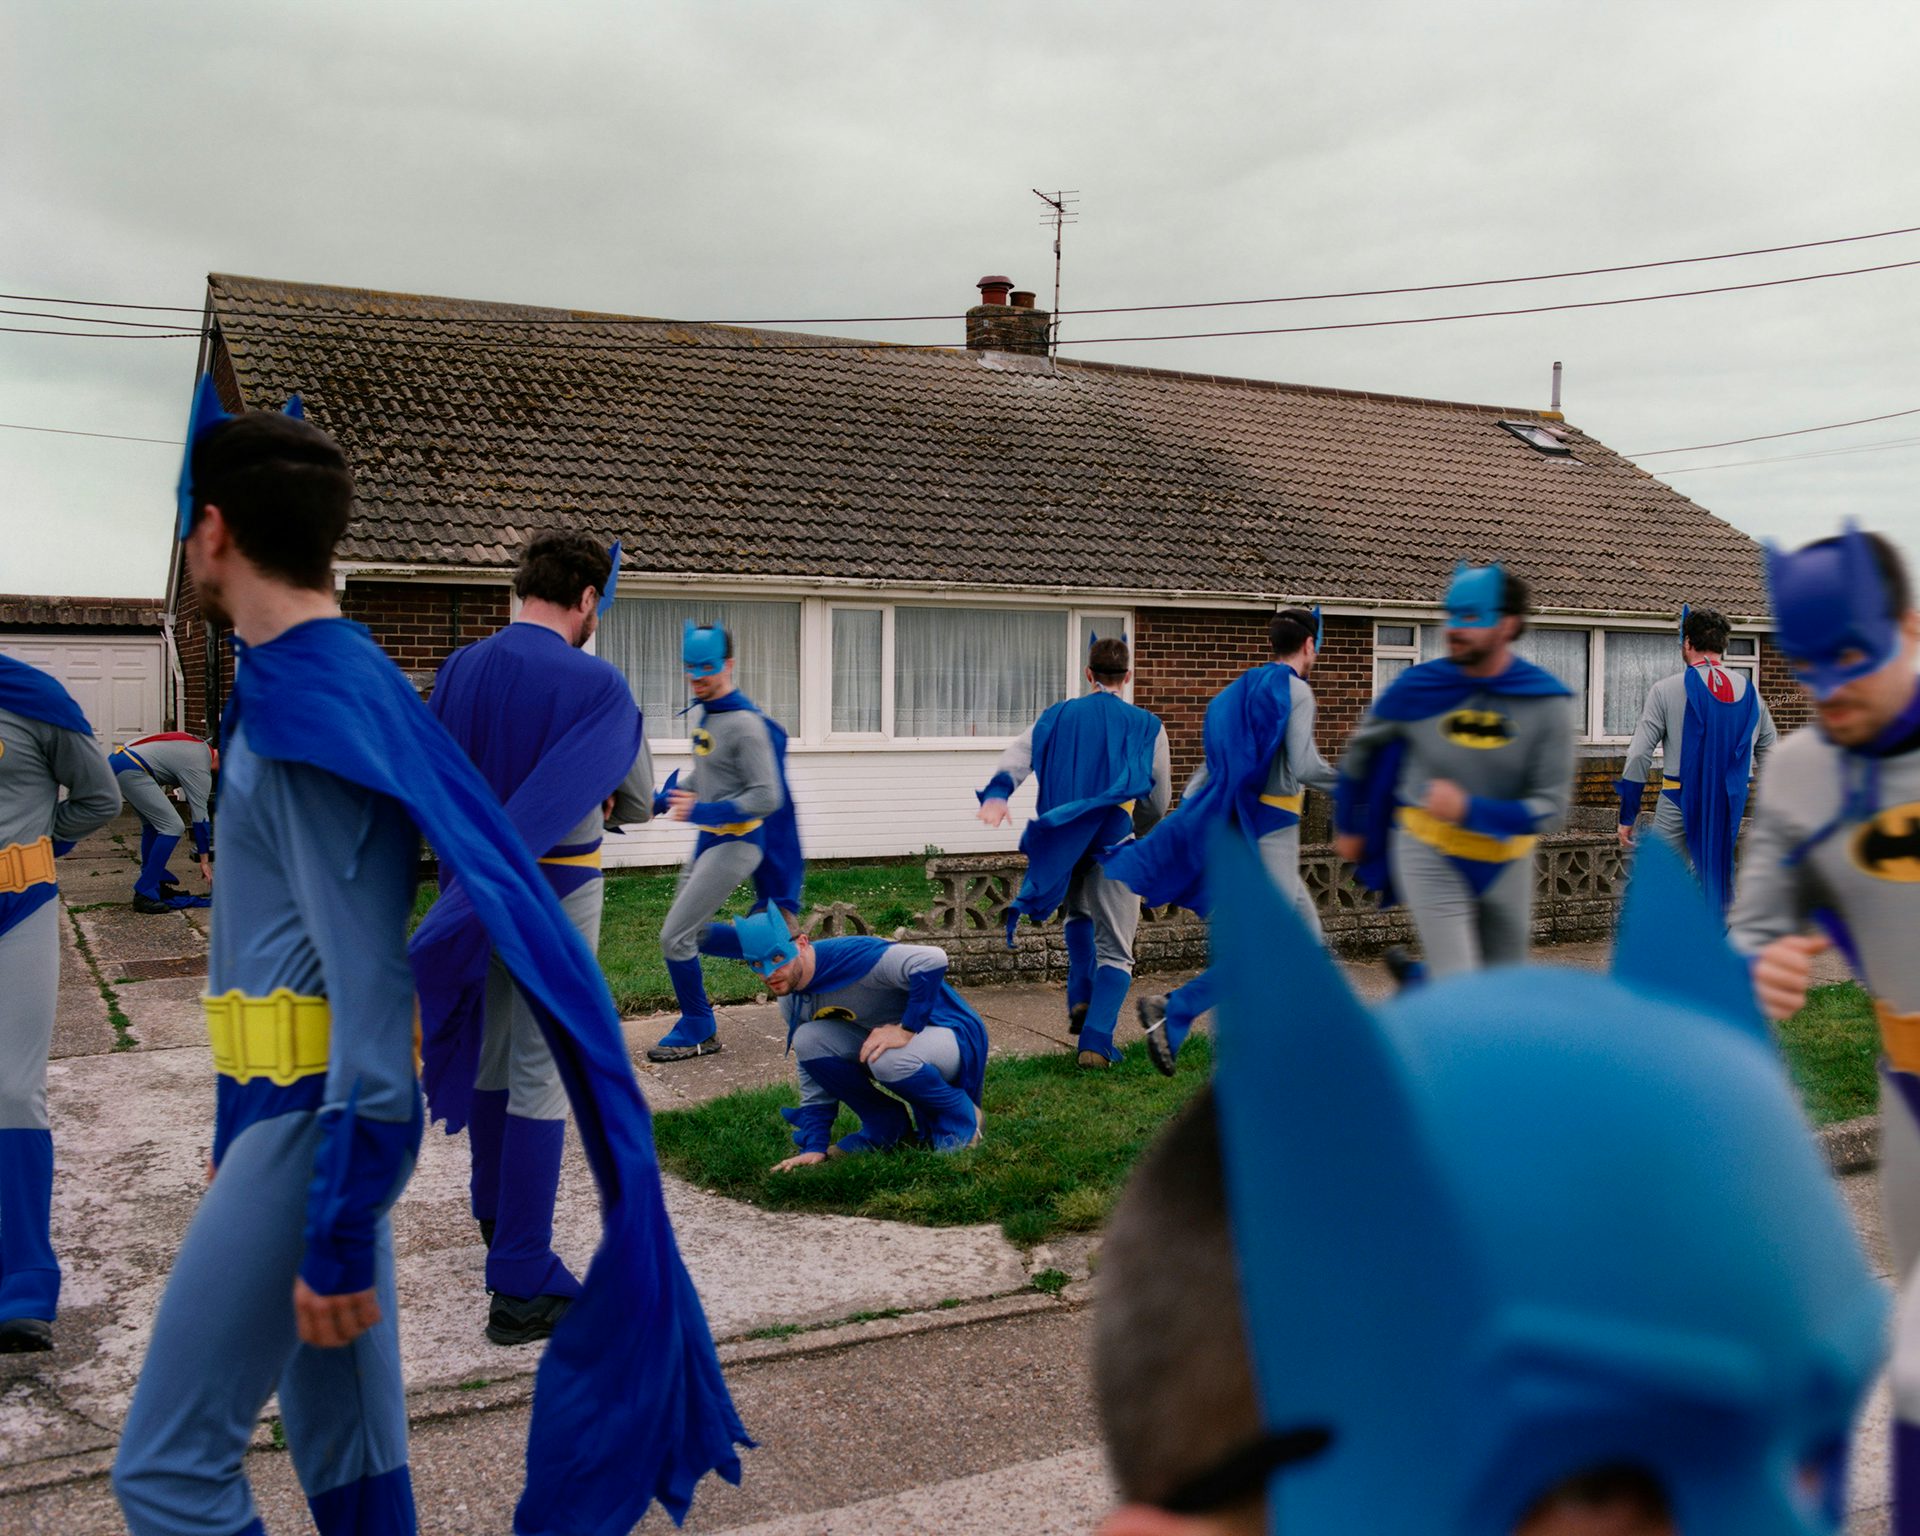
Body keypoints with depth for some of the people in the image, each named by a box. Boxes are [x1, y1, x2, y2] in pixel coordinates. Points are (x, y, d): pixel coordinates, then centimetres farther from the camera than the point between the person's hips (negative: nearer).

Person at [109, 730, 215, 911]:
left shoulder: (201, 747, 18)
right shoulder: (200, 768, -6)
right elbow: (201, 817, -3)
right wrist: (205, 861, 2)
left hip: (117, 759, 11)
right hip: (130, 771, -11)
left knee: (152, 823, 21)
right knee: (172, 827, -10)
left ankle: (157, 884, 23)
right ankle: (144, 895, -8)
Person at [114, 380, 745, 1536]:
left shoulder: (316, 710, -20)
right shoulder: (325, 682, 9)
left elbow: (371, 992, -23)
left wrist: (337, 1235, -20)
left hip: (313, 1120, -9)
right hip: (299, 1105, 9)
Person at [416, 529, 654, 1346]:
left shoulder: (459, 670, 1)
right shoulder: (596, 685, -16)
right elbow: (638, 804, -7)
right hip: (557, 891, -6)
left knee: (487, 1053, 21)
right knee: (541, 1079, -1)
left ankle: (495, 1212, 42)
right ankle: (521, 1285, 3)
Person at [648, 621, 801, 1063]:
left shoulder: (745, 724, -20)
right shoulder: (706, 716, 8)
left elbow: (767, 798, -24)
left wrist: (703, 811, -27)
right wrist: (660, 801, 9)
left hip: (736, 843, -10)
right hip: (710, 840, 10)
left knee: (675, 938, -7)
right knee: (688, 934, 17)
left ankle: (698, 1032, 8)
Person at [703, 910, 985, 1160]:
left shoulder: (853, 957, -28)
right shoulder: (792, 1003, -2)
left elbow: (932, 960, -39)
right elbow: (813, 1077, 5)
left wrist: (907, 1029, -33)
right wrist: (814, 1147, -2)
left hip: (951, 1034, -7)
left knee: (890, 1058, -38)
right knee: (807, 1040, -14)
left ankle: (962, 1117, -7)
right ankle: (885, 1126, 3)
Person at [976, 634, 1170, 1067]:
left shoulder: (1058, 716, 9)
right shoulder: (1147, 727, 5)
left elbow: (1016, 756, -8)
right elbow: (1158, 804, 10)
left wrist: (996, 795, -22)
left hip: (1062, 843, 3)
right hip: (1114, 844, -2)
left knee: (1078, 916, 31)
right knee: (1114, 950, 4)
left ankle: (1080, 998, 14)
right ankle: (1095, 1043, -7)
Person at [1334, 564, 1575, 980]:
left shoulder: (1547, 703, -12)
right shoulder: (1417, 688, -12)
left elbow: (1550, 806, -13)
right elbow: (1362, 747, 6)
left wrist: (1469, 810, -27)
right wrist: (1348, 826, 15)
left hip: (1506, 861, 2)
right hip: (1429, 855, -2)